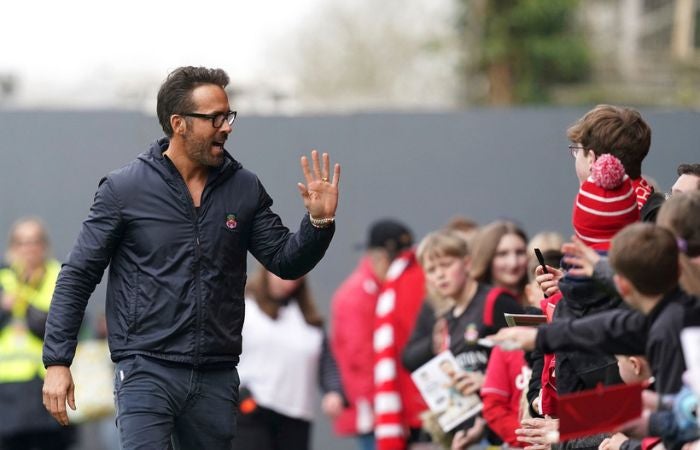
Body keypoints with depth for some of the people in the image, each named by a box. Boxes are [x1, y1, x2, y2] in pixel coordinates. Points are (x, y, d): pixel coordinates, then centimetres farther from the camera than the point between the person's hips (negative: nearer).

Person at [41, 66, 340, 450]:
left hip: (217, 376, 4)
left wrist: (319, 222, -10)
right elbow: (77, 277, 0)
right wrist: (57, 362, -5)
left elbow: (286, 262, 10)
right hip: (147, 371, -4)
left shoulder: (245, 189, 8)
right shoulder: (124, 188, -2)